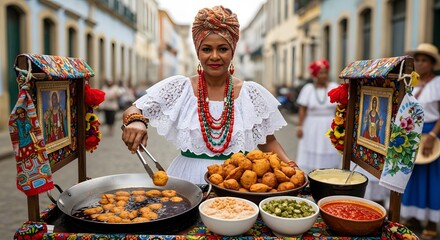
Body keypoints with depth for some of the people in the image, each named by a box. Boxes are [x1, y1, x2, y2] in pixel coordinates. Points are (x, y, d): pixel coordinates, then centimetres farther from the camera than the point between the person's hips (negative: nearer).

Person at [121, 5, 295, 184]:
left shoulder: (253, 93, 2)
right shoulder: (177, 88, 0)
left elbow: (268, 142, 10)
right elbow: (132, 112, -1)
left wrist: (290, 167, -6)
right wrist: (135, 121, -24)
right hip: (188, 178, -1)